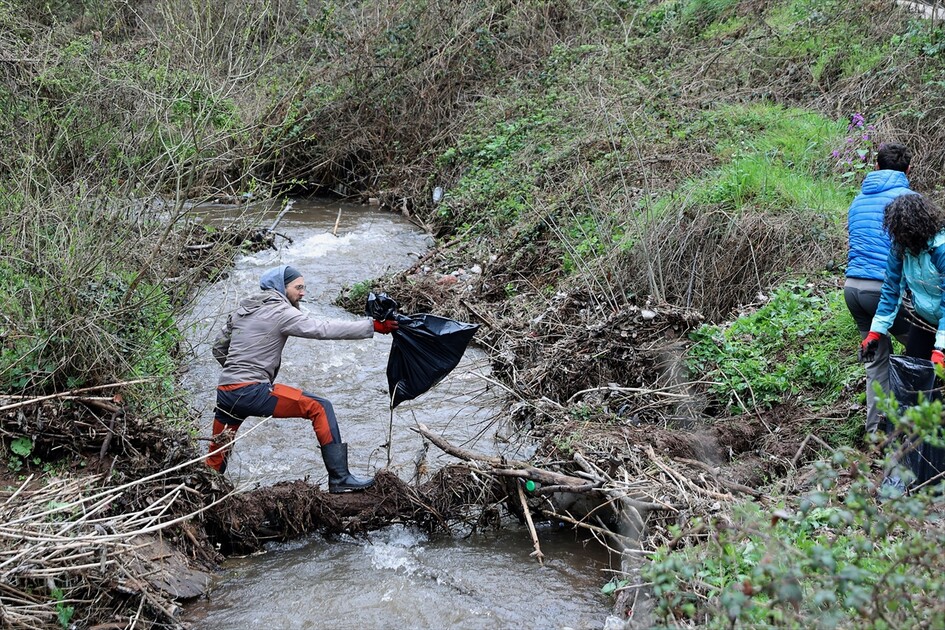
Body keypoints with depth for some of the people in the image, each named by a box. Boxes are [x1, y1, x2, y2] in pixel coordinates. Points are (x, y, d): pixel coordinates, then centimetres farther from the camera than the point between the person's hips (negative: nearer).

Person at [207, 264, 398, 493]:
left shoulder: (243, 309, 19)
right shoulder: (280, 311, -4)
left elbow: (219, 348, 25)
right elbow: (322, 330, -13)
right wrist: (373, 326, -14)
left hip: (225, 392, 8)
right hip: (252, 392, -8)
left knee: (215, 460, 17)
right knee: (319, 407, -5)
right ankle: (340, 478, -9)